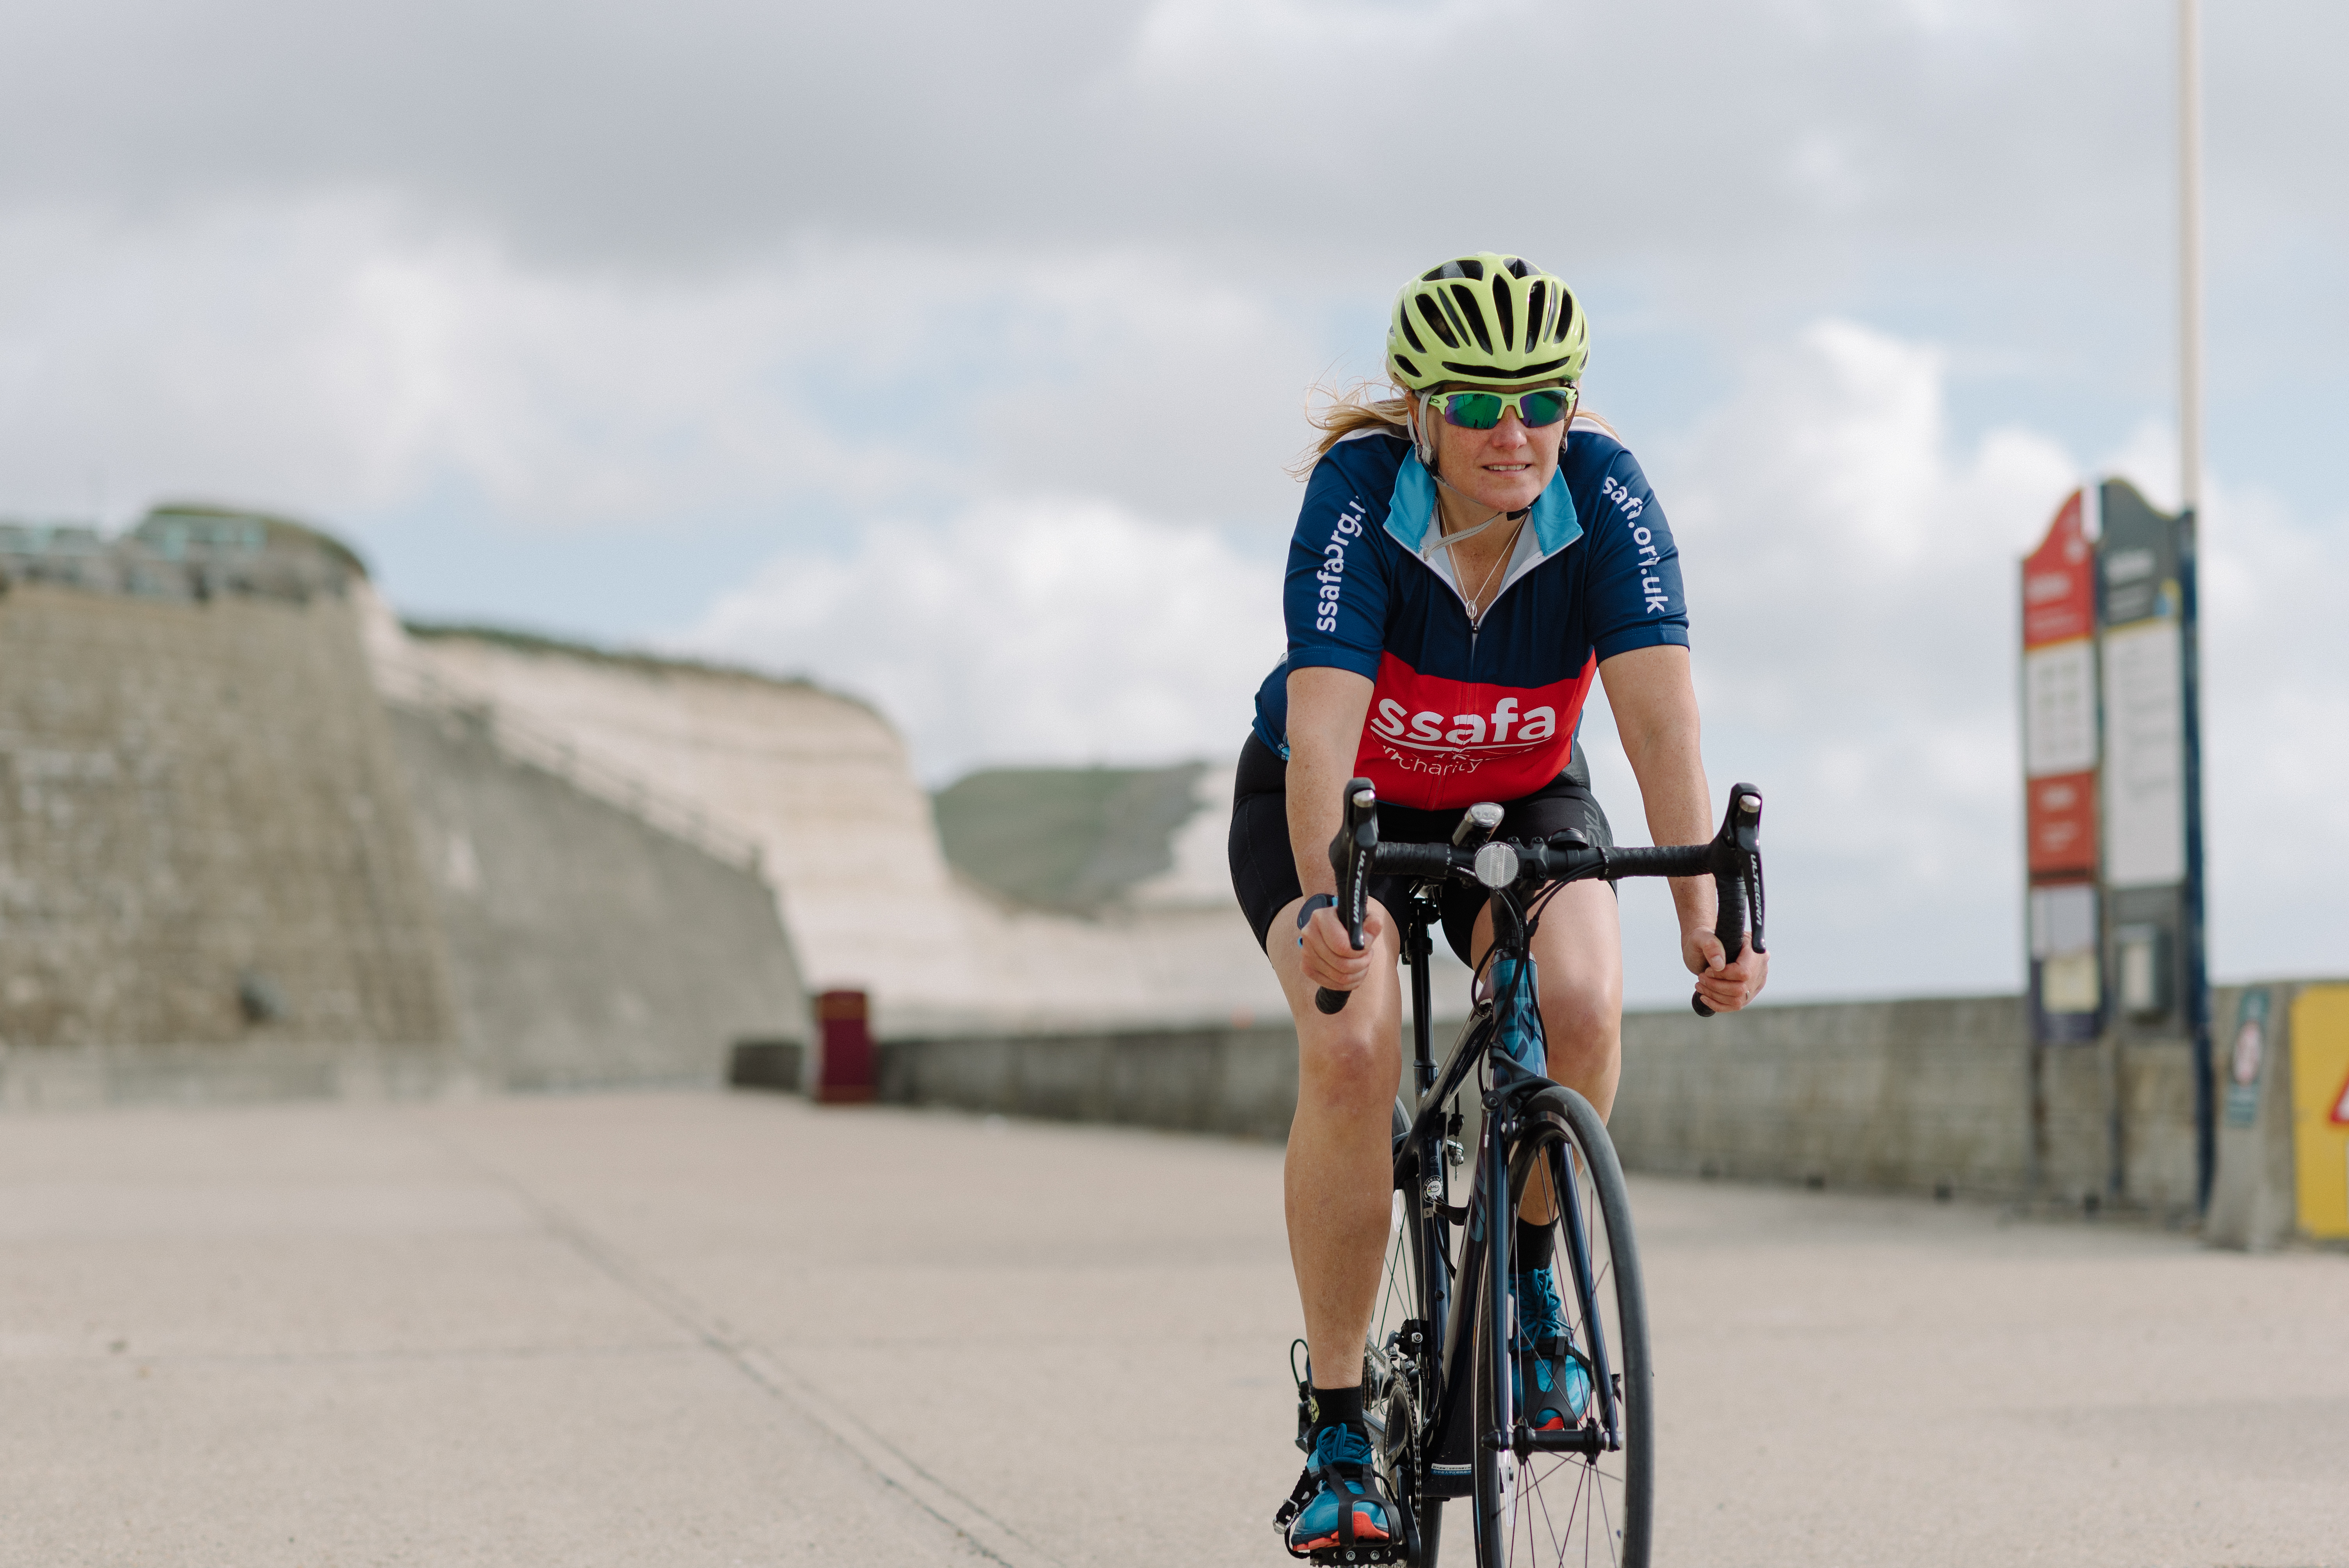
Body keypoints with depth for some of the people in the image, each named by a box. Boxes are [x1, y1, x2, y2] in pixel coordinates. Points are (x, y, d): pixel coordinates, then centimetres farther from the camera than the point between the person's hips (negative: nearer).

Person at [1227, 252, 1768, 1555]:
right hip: (1340, 807, -2)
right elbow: (1322, 728, -39)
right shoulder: (1357, 495, -29)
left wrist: (1704, 920, -44)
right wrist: (1323, 909, -55)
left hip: (1522, 802, 2)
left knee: (1580, 1009, -29)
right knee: (1352, 1048, -28)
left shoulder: (1605, 494, -24)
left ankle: (1529, 1273, -1)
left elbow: (1661, 722, -31)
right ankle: (1337, 1429, -15)